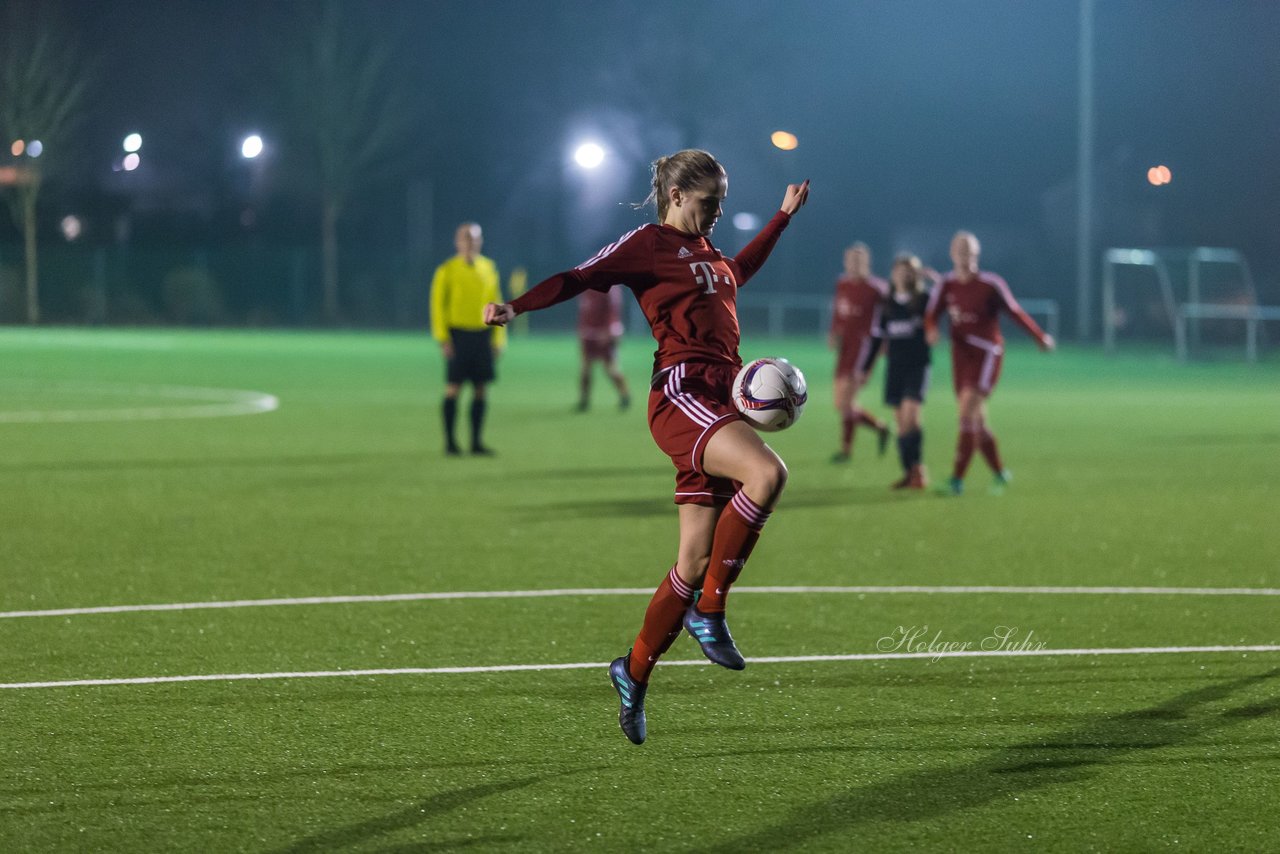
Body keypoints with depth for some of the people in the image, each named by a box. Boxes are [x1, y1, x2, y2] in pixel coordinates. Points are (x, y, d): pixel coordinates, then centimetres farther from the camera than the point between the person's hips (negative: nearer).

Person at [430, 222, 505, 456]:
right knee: (453, 388, -4)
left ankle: (477, 442, 7)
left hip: (482, 334, 4)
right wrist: (443, 338, -10)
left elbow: (495, 304, 15)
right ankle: (450, 441, 3)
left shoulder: (488, 268, 11)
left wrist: (498, 338, 10)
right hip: (458, 334, -4)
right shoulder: (447, 271, -1)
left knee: (480, 390, 2)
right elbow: (437, 305, -2)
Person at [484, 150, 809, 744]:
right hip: (681, 394, -8)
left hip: (721, 402, 8)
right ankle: (709, 612, -22)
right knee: (767, 473, -31)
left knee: (697, 557, 4)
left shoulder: (704, 249, 23)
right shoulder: (647, 244, -2)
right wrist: (518, 306, -27)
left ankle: (634, 672, 16)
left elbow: (737, 272, 46)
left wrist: (783, 216, 49)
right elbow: (581, 277, -12)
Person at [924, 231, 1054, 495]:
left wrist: (1041, 337, 9)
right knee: (977, 420, 10)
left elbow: (1015, 312, 1)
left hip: (986, 354, -6)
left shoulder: (991, 284, -8)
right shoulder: (946, 286, 5)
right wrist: (931, 330, -23)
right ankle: (1000, 472, 27)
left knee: (968, 413, -19)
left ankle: (958, 477, -22)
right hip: (961, 355, 6)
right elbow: (931, 314, 1)